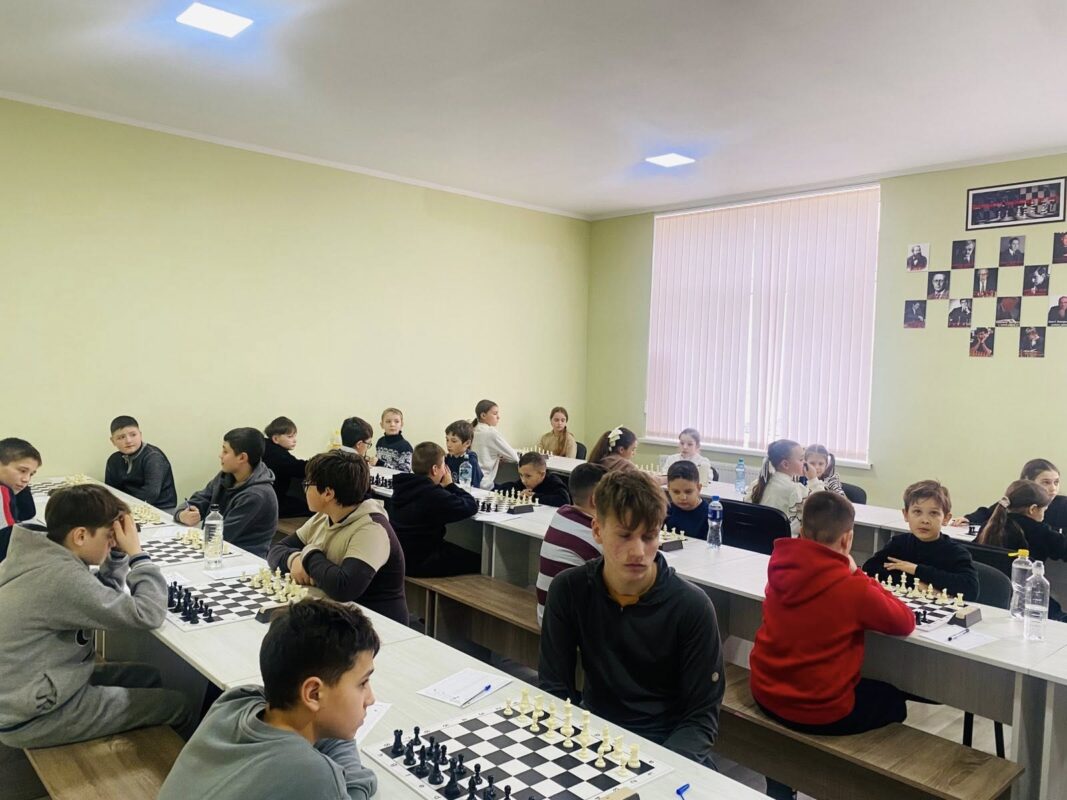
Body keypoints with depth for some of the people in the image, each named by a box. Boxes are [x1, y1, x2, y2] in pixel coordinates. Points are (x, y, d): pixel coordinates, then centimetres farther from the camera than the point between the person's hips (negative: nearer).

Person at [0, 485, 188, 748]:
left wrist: (119, 551, -4)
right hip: (33, 717, -9)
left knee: (147, 676, 19)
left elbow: (104, 595, 11)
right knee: (175, 704, -5)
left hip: (23, 689, 10)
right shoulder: (60, 577, -31)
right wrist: (136, 553, -18)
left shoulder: (40, 555, -2)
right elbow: (148, 615, -27)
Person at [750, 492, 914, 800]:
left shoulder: (779, 568, -7)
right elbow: (905, 623, -5)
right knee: (894, 700, 24)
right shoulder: (852, 587, -22)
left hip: (766, 694, 5)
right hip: (821, 712, -5)